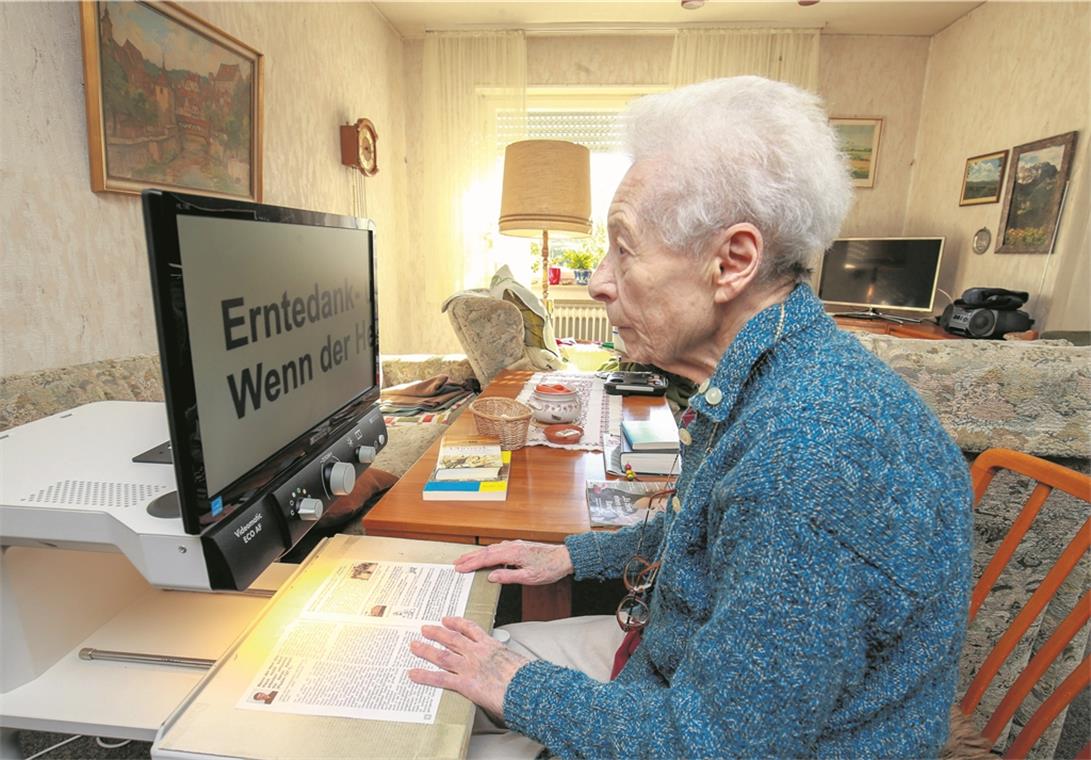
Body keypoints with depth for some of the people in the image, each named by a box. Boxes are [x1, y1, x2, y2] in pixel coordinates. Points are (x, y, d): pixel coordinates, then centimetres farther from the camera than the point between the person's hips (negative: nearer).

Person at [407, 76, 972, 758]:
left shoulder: (816, 456, -37)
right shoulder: (760, 376, -4)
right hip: (678, 652, 7)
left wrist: (522, 691, -15)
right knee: (460, 664, 11)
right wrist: (574, 555, 7)